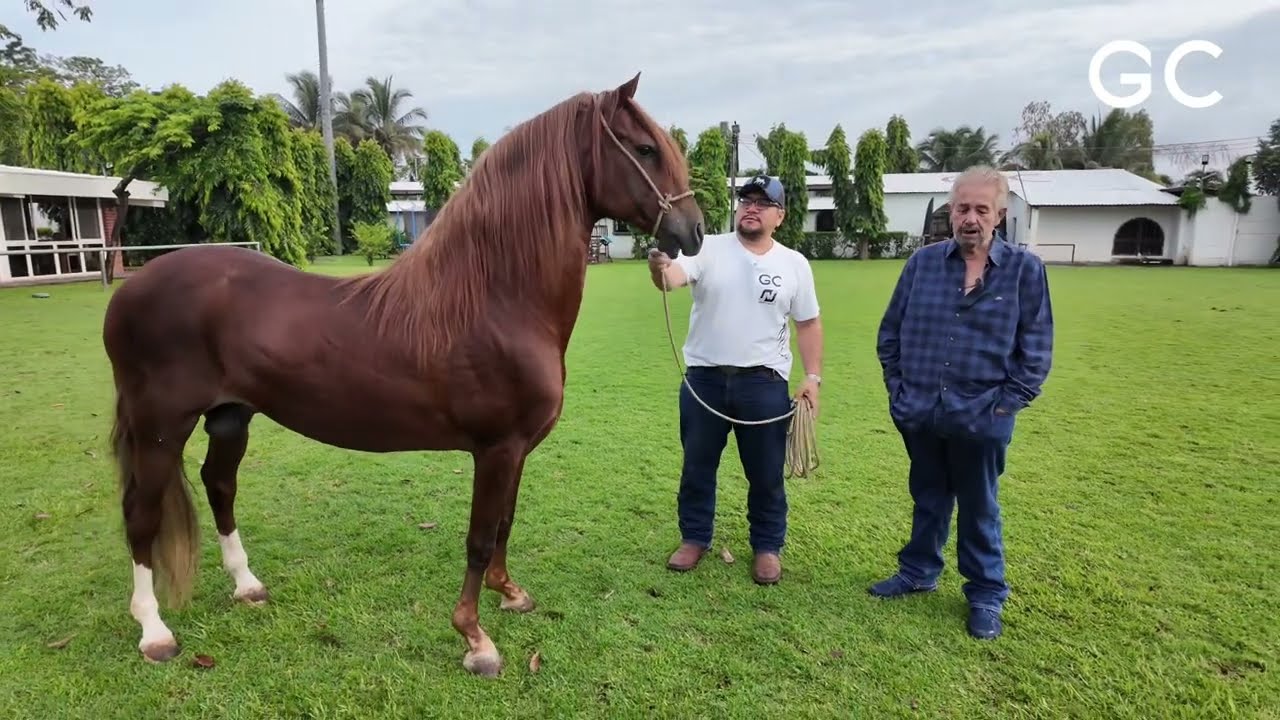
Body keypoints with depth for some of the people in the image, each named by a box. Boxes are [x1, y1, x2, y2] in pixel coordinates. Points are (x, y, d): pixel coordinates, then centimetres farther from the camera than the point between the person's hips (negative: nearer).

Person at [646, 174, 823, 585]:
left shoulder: (794, 264, 2)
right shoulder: (708, 248, -4)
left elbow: (808, 325, 7)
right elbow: (674, 277, -23)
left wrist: (813, 377, 0)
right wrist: (659, 269, -47)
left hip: (764, 385, 0)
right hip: (703, 380, 0)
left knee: (766, 474, 11)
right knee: (697, 467, 14)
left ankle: (767, 547, 30)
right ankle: (694, 539, 33)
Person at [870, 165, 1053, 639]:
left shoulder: (1025, 269, -4)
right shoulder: (923, 262, 2)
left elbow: (1036, 349, -3)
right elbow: (890, 331, 7)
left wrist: (1007, 404, -8)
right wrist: (897, 387, 2)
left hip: (981, 418, -2)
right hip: (918, 413, 2)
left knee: (978, 509, 12)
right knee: (927, 500, 19)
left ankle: (986, 594, 29)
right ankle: (918, 572, 37)